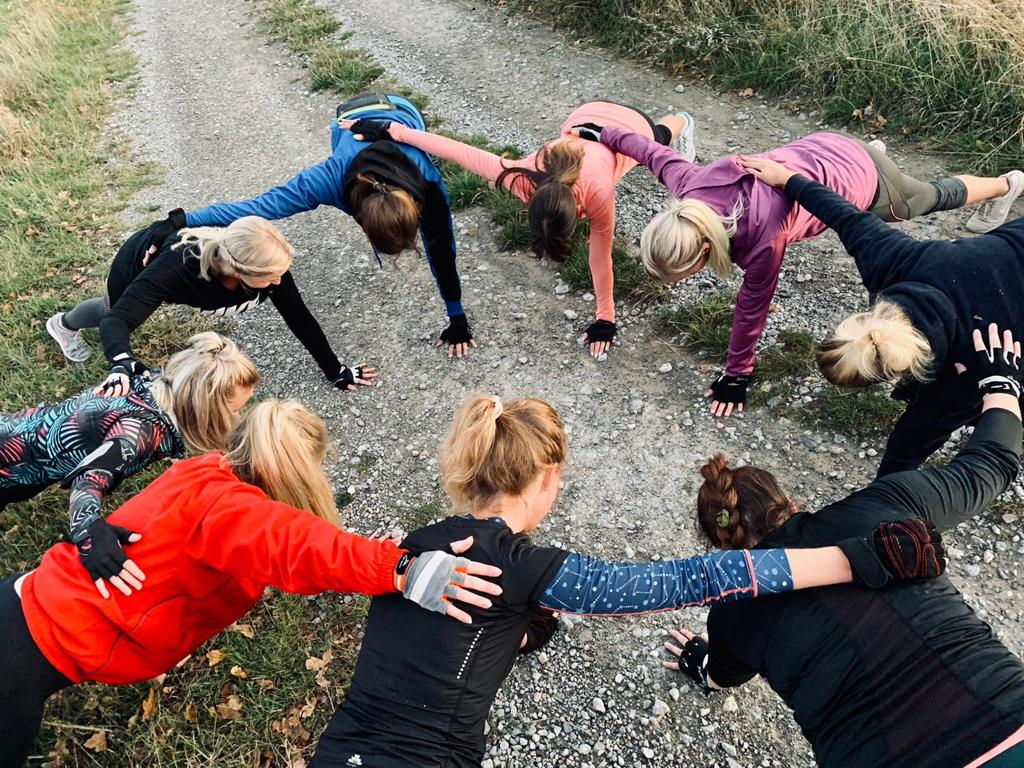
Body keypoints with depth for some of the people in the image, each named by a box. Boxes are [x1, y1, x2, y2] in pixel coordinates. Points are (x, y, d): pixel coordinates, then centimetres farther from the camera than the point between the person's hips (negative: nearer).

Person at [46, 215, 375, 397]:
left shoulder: (266, 261, -40)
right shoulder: (176, 267, -49)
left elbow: (299, 317, -29)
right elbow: (118, 321, -48)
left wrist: (335, 370, -27)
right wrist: (123, 364, -69)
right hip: (142, 257, -3)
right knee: (112, 310, 28)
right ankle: (64, 324, 60)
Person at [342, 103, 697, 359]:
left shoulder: (598, 191, -48)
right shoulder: (523, 180, -41)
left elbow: (600, 253, -34)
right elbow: (458, 151, -38)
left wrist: (605, 316, -26)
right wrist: (391, 131, -34)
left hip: (630, 126, -2)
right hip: (586, 116, 3)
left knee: (658, 140, 35)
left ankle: (680, 124, 70)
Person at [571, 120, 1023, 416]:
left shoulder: (762, 242, -45)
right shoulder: (689, 186, -30)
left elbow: (751, 310, -32)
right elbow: (652, 151, -12)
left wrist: (736, 377, -21)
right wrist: (605, 135, 3)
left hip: (858, 178, -4)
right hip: (815, 149, 5)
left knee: (932, 197, 28)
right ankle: (873, 149, 68)